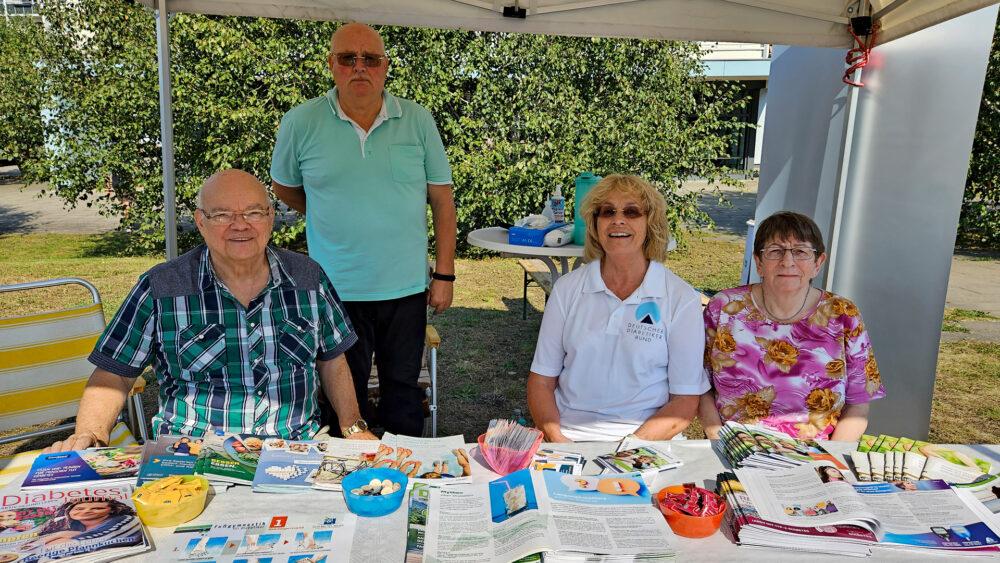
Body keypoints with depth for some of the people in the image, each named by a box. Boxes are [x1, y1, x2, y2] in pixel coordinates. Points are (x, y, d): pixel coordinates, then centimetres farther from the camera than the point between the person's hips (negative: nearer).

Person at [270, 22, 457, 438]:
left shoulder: (418, 121, -1)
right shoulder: (300, 123, -3)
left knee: (403, 389, 13)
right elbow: (284, 188, 13)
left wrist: (444, 275, -1)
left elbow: (442, 200, 1)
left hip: (406, 287, 1)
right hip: (336, 289, 0)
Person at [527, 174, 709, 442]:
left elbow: (685, 400, -2)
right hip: (568, 432, 2)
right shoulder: (567, 288, 5)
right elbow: (541, 380, 5)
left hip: (645, 439, -2)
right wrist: (556, 439, -11)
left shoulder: (681, 299, -1)